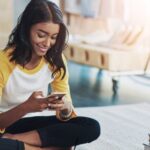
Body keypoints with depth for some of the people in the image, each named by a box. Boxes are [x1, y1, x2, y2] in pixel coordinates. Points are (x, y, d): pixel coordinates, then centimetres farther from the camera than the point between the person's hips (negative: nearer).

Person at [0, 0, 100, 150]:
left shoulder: (56, 61, -3)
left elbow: (66, 114, 0)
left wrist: (64, 106, -24)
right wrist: (26, 107, -37)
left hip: (38, 122, 6)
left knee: (92, 127, -21)